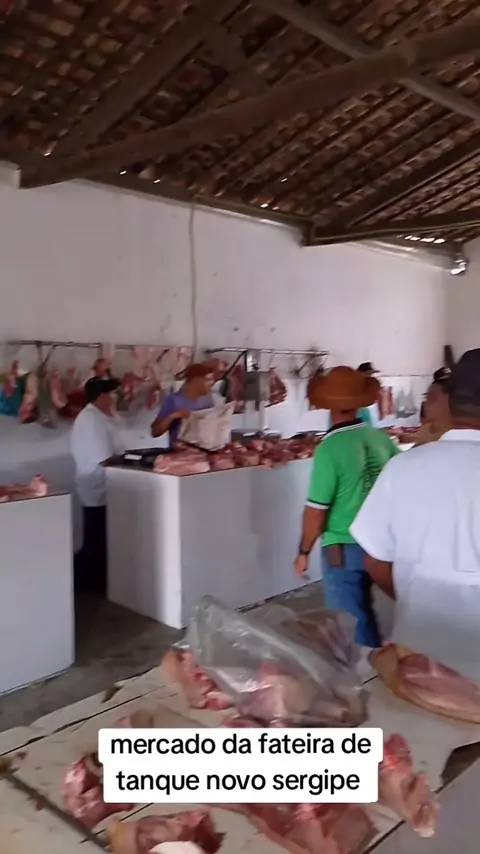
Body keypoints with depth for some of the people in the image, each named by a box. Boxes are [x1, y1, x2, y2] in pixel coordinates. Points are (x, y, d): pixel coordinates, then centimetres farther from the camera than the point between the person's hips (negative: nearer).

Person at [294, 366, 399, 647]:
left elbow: (316, 510, -17)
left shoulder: (330, 448, -20)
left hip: (343, 548, -6)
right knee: (362, 614, 25)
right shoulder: (381, 438, -5)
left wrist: (304, 552, -4)